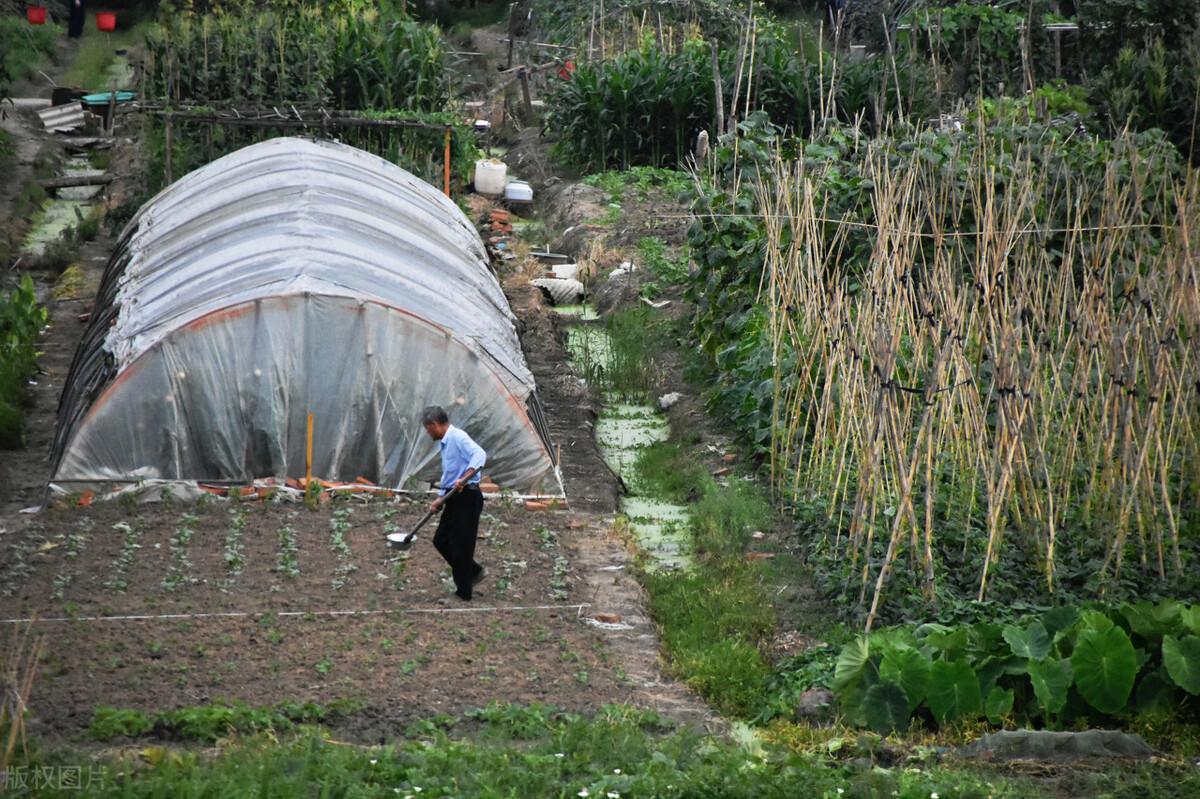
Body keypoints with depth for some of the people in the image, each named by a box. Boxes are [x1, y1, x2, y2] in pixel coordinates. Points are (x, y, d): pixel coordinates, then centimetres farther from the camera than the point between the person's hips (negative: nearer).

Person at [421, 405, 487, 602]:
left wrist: (464, 478, -40)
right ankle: (474, 572, 26)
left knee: (460, 546, -2)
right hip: (454, 498, 10)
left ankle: (463, 593, 9)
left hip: (467, 497, -10)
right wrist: (440, 499, 20)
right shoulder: (444, 444, 17)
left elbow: (479, 454, -31)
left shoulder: (458, 437, -15)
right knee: (441, 541, 13)